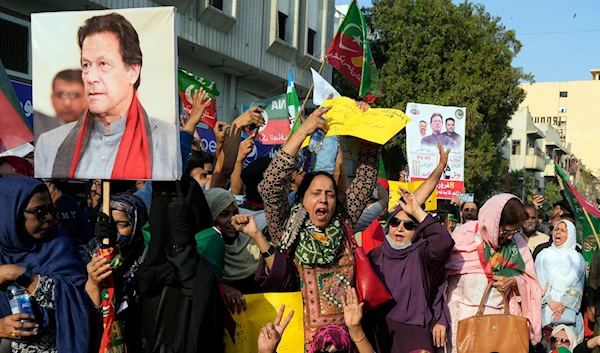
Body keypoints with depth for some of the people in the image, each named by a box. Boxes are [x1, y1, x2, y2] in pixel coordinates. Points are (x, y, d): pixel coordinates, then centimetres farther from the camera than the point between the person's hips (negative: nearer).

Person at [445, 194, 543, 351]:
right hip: (463, 315, -2)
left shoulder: (517, 242, 2)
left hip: (499, 318, 3)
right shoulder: (465, 236, -8)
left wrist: (514, 281, -12)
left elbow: (530, 283, 10)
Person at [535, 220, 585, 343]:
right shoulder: (544, 255, 9)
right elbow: (539, 281, 2)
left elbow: (578, 286, 3)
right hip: (546, 308, 0)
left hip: (568, 309, 0)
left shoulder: (578, 258, 10)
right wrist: (550, 301, -11)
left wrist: (564, 305, -10)